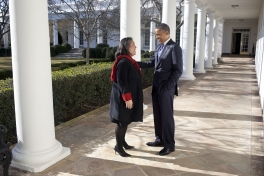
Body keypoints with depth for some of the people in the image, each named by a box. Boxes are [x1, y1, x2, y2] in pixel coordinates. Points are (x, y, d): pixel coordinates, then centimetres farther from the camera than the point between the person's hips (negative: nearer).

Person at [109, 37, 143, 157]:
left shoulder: (129, 61, 11)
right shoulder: (123, 62, -20)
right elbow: (121, 82, -22)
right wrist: (127, 98, -22)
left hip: (130, 96, 10)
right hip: (124, 97, -10)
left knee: (126, 120, 18)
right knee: (122, 122, 1)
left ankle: (122, 142, 32)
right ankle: (118, 146, 14)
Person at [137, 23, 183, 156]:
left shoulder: (174, 48, -12)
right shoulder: (159, 47, 13)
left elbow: (178, 70, -16)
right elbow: (151, 63, 14)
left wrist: (168, 87, -18)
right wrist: (135, 63, 5)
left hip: (166, 88, -8)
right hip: (156, 86, 8)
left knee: (167, 116, 0)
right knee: (157, 115, 14)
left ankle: (170, 145, 13)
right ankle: (160, 139, 29)